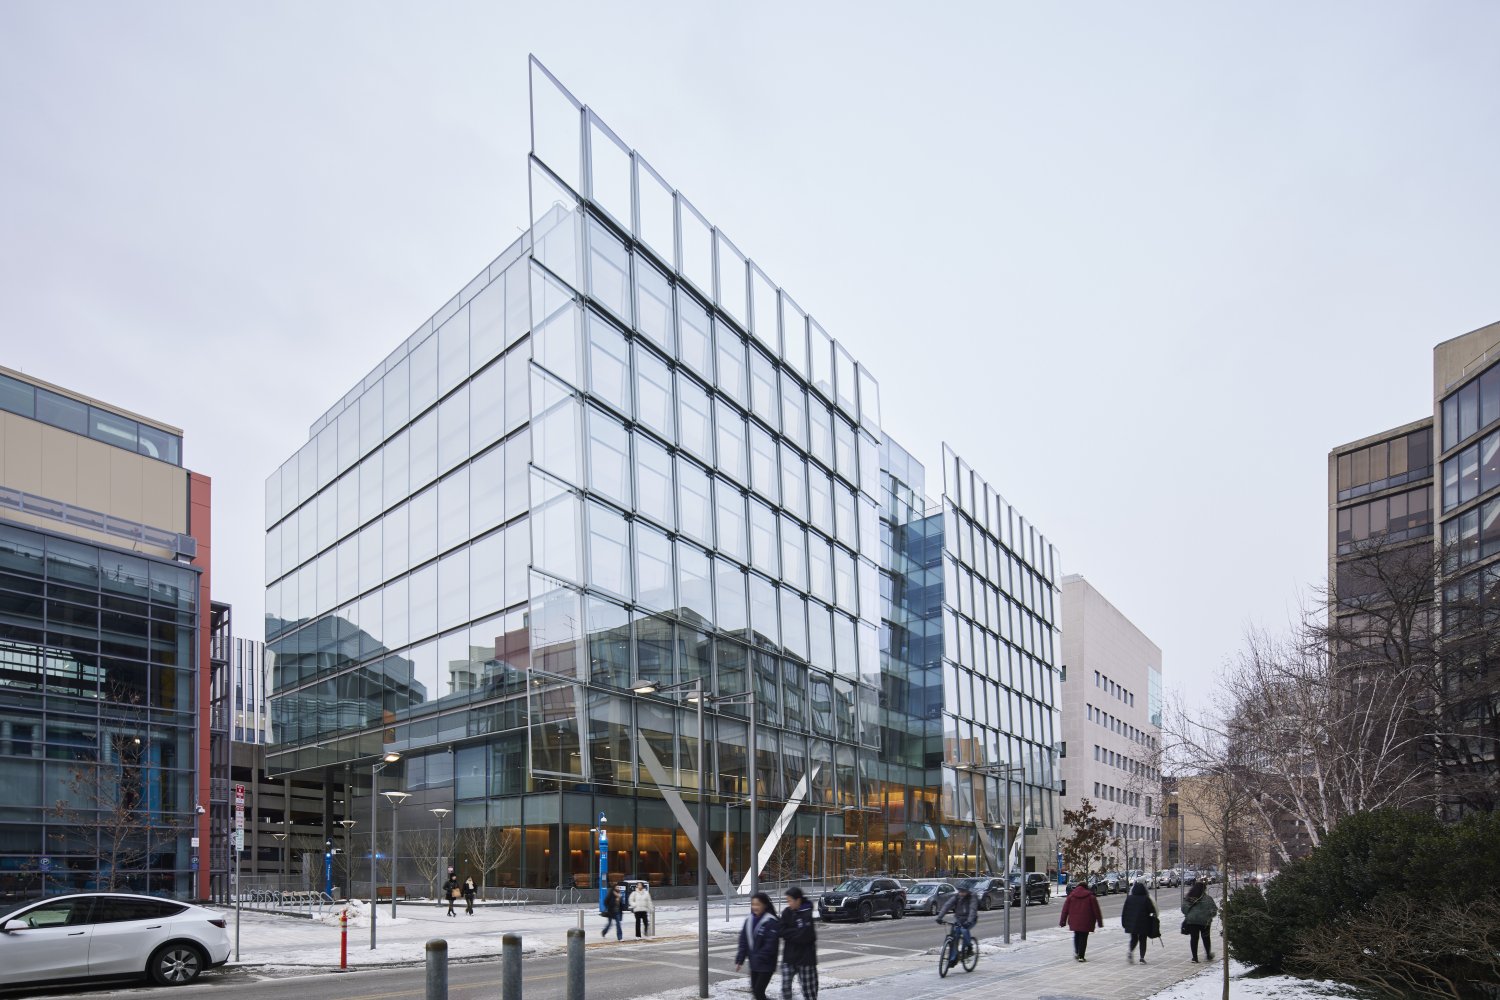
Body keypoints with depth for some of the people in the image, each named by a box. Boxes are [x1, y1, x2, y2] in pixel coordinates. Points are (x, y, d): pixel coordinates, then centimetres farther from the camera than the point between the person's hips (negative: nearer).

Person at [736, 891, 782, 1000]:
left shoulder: (771, 922, -15)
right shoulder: (749, 920, 6)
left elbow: (771, 944, -19)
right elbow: (743, 942, 8)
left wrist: (759, 957, -22)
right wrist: (739, 960, 3)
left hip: (766, 964, -7)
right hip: (754, 964, 7)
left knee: (758, 991, -9)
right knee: (754, 991, 12)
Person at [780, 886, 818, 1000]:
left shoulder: (807, 915, -13)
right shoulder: (787, 913, 3)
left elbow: (805, 936, -19)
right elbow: (783, 932, -1)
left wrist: (790, 934, -9)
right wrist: (797, 932, -12)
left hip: (805, 957, -5)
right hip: (789, 956, 5)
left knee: (808, 987, 4)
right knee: (785, 986, 1)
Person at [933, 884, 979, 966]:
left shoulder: (972, 898, -17)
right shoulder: (955, 897, -8)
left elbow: (973, 910, -31)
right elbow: (946, 906, -18)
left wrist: (969, 921, -48)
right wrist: (939, 917, -32)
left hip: (969, 920, -4)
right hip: (958, 920, 4)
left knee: (964, 929, -33)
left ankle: (969, 947, -7)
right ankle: (953, 959, 0)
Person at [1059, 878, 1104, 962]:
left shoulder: (1071, 896, 6)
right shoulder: (1091, 897, 1)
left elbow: (1065, 910, 5)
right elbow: (1096, 910, 1)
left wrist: (1062, 921, 9)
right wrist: (1099, 922, 7)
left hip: (1074, 921, 2)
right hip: (1086, 922, -2)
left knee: (1077, 936, 21)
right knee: (1083, 938, 2)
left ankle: (1077, 953, 21)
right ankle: (1081, 956, -1)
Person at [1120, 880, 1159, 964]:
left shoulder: (1129, 898, 0)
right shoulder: (1146, 899, -11)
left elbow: (1124, 911, 2)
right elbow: (1152, 910, -6)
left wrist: (1124, 923, 10)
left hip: (1131, 923, 3)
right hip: (1143, 924, -3)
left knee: (1133, 939, 16)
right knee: (1142, 940, 9)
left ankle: (1130, 951, -10)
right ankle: (1142, 958, 4)